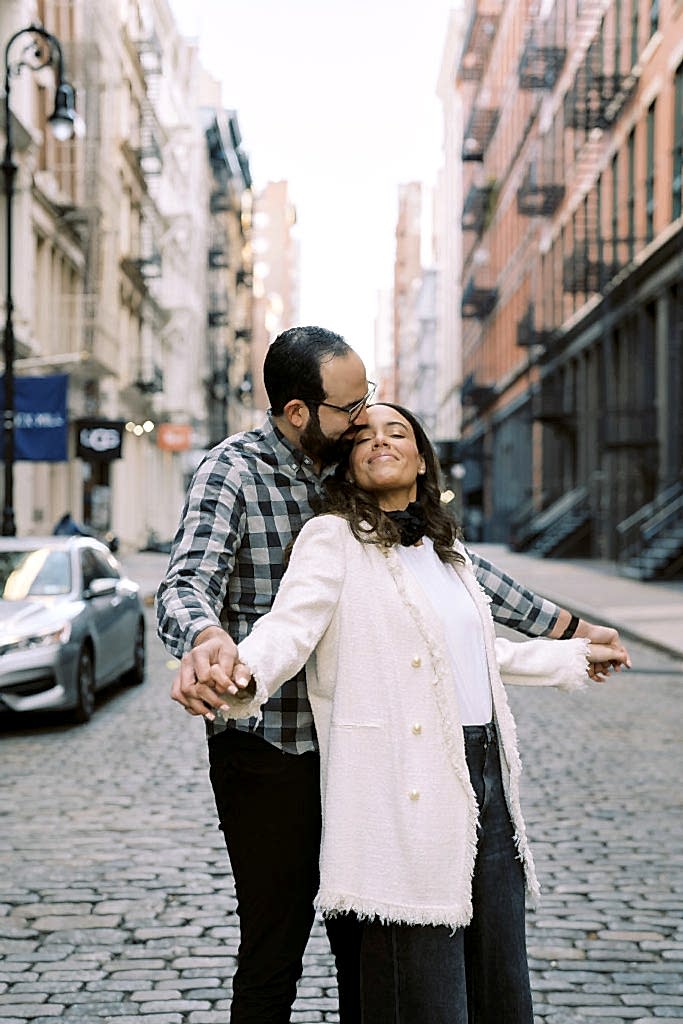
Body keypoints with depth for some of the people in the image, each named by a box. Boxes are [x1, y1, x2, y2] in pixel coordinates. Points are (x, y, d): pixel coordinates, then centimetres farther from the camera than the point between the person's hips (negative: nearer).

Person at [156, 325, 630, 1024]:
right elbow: (186, 584, -24)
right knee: (273, 949, 1)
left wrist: (563, 627, 13)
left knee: (365, 943, 13)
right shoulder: (233, 471, -9)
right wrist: (206, 639, -49)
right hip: (268, 748, -6)